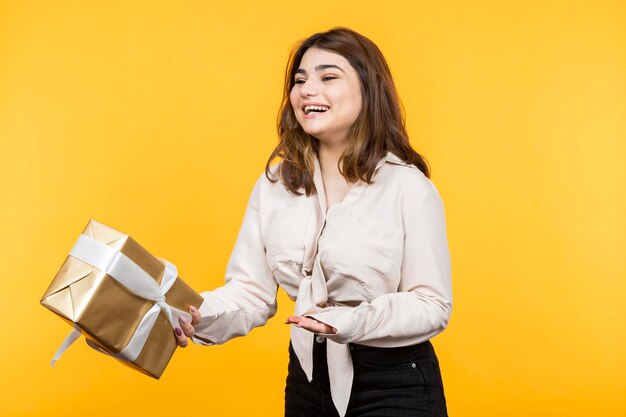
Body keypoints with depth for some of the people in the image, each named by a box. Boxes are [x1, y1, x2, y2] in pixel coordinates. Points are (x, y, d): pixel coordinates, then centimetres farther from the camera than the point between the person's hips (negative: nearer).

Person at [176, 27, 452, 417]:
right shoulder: (274, 185, 0)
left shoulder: (408, 187, -14)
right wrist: (199, 318, -24)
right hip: (308, 376, 5)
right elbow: (252, 291, -4)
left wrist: (355, 322, -29)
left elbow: (433, 306, -13)